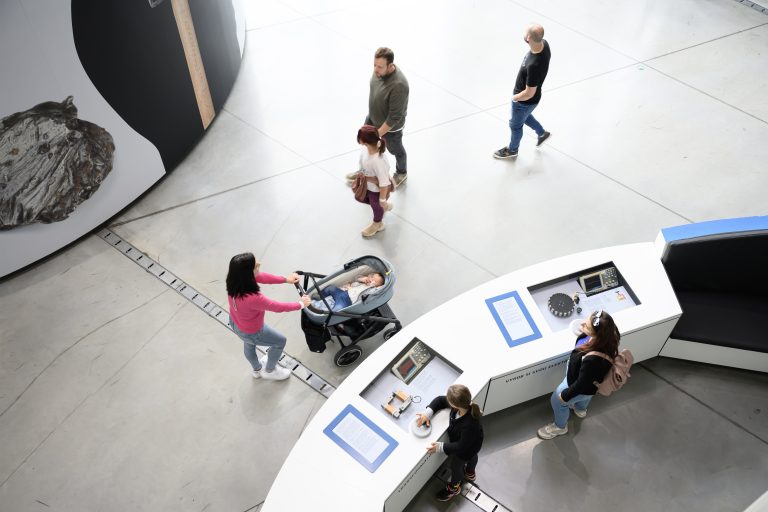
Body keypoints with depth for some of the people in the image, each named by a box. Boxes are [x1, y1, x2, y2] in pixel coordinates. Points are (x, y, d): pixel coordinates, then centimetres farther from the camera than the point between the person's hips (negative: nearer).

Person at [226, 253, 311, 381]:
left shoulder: (235, 280, -26)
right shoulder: (252, 298, -45)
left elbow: (262, 277, -10)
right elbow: (277, 307, -29)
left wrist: (285, 279, -5)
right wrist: (300, 304, -14)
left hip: (235, 322, 7)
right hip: (251, 332, -7)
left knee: (249, 345, 36)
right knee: (280, 341, 22)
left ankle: (257, 369, 66)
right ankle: (269, 371, 48)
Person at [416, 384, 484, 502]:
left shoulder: (469, 425, -50)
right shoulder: (463, 404, -32)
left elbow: (461, 446, -34)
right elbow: (440, 400, -17)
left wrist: (441, 447, -32)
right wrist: (428, 413, -29)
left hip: (466, 449, -6)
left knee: (456, 465, 24)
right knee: (471, 457, 37)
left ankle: (454, 487, 55)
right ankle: (470, 474, 70)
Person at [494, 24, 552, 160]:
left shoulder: (534, 66, -45)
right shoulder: (544, 44, -19)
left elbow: (529, 94, -34)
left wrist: (515, 98, -13)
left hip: (525, 101, -8)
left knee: (516, 125, 21)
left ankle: (512, 150, 49)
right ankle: (542, 133, 56)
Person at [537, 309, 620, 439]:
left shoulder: (593, 360, -50)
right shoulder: (607, 336, -30)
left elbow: (581, 384, -27)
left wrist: (565, 396, -15)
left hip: (583, 388, -6)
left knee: (557, 401, 23)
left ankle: (560, 427, 55)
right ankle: (580, 409, 74)